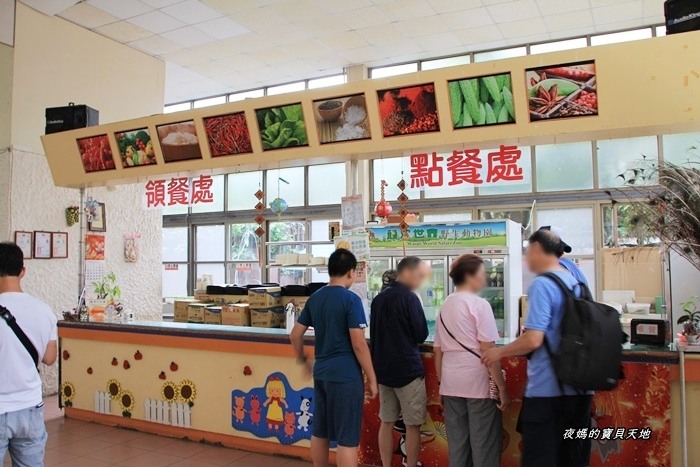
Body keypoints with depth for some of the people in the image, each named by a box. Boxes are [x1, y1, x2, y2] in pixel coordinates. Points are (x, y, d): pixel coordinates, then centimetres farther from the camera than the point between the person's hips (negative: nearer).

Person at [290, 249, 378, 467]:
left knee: (319, 431, 17)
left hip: (321, 372, 7)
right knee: (347, 438, 1)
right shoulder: (351, 299, -13)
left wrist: (303, 359, 29)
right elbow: (359, 345, -16)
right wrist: (372, 379, -8)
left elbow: (295, 335, 13)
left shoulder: (314, 298, 8)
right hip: (346, 375, -7)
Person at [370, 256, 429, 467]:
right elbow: (421, 335, -9)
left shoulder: (378, 299, 8)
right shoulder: (409, 298, -14)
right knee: (412, 425, 5)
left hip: (383, 369, 7)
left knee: (387, 422, 13)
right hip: (408, 369, -7)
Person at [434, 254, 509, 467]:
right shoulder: (479, 305, -9)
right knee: (484, 445, 3)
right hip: (478, 383, -6)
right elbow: (488, 351, -13)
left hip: (451, 384, 6)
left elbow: (438, 351, 12)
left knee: (457, 445, 12)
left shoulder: (445, 306, 10)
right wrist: (502, 388, -8)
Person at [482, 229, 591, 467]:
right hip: (578, 386, 8)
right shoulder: (576, 282, 9)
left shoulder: (542, 285, -16)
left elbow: (533, 340, -23)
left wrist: (499, 352, -7)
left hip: (548, 389, -8)